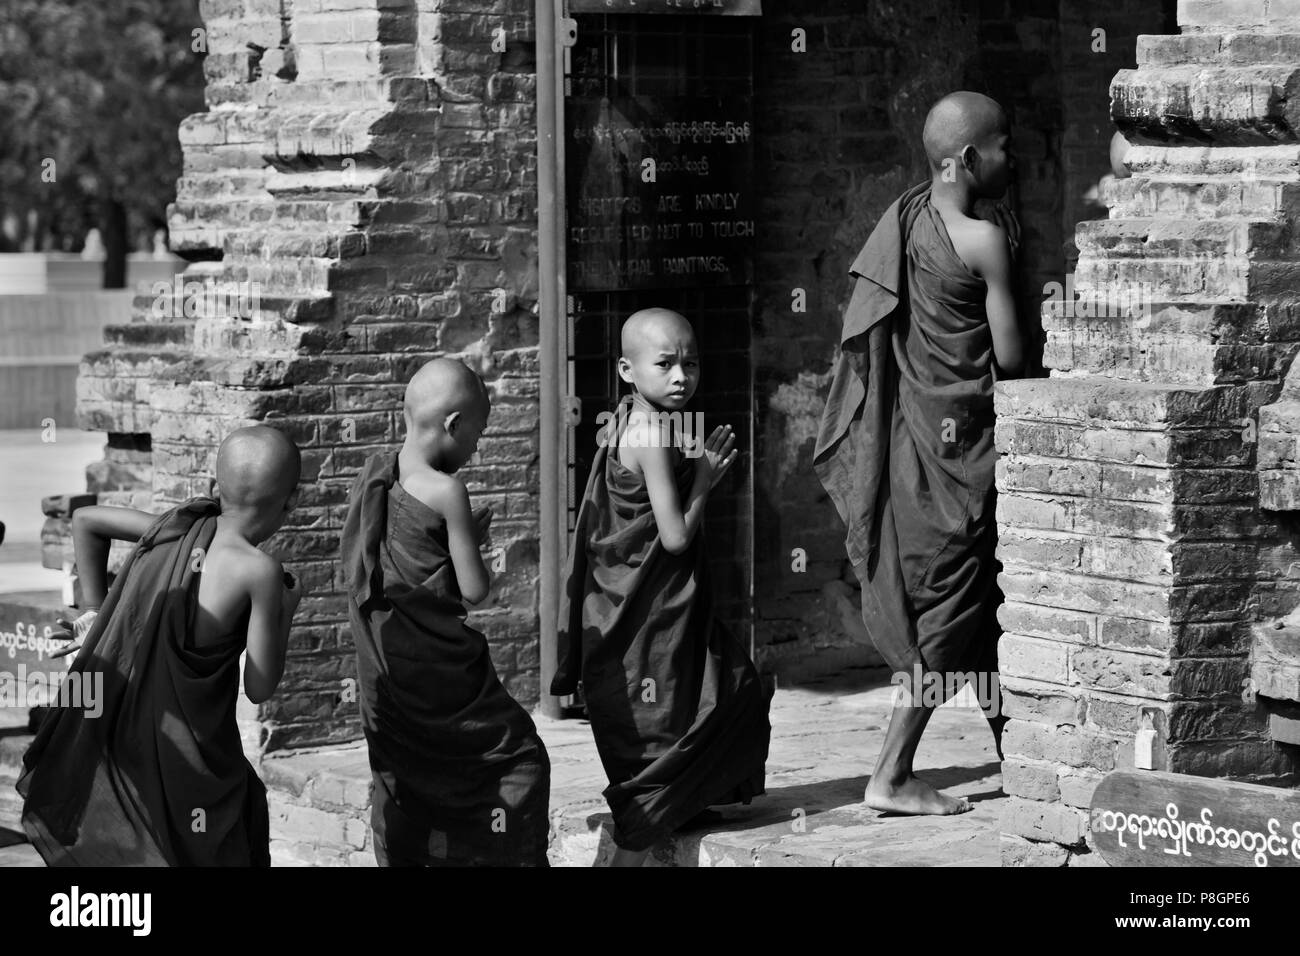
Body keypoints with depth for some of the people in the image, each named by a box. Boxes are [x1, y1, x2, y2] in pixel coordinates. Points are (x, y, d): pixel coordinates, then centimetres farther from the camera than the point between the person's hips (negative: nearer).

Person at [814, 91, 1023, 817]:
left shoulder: (906, 217, 6)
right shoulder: (983, 239, -16)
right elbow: (1010, 355, -13)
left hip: (907, 426, 8)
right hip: (954, 440, -8)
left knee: (977, 600, 18)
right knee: (950, 613, 0)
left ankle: (1013, 749, 27)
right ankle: (893, 777, 1)